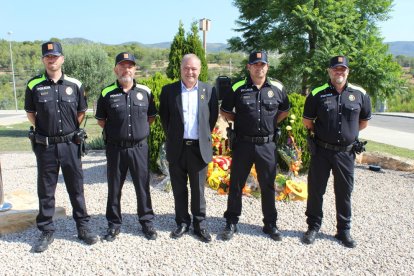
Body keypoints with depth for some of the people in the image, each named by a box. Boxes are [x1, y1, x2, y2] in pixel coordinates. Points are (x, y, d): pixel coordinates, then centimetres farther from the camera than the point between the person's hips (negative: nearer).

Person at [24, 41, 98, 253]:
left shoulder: (74, 85, 1)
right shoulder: (34, 85, -1)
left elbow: (81, 112, 11)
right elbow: (30, 112, 10)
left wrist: (70, 130, 7)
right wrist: (43, 129, 5)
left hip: (69, 144, 0)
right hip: (45, 146, 0)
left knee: (76, 188, 9)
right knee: (45, 191, 9)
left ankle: (83, 228, 22)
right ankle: (46, 231, 23)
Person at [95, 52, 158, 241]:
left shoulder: (145, 91, 2)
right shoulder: (107, 93, -1)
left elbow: (151, 117, 12)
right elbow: (100, 120, 9)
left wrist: (140, 130, 3)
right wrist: (114, 132, 2)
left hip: (139, 148, 1)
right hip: (115, 148, 0)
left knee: (143, 186, 9)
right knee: (114, 188, 10)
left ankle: (147, 222, 24)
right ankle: (114, 224, 26)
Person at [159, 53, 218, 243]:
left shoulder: (209, 90, 2)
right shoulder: (168, 90, 1)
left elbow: (213, 116, 9)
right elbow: (163, 116, 8)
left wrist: (205, 135, 5)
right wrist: (171, 137, 7)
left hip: (199, 148, 0)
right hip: (177, 148, 1)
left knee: (198, 190, 9)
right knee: (179, 190, 11)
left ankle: (200, 225, 24)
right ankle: (182, 223, 27)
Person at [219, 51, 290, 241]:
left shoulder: (277, 88, 2)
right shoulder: (237, 88, -3)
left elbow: (285, 110, 17)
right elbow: (224, 111, 9)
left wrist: (272, 123, 5)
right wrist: (240, 121, 1)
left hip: (267, 145, 1)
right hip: (243, 144, -1)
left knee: (268, 186, 11)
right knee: (236, 185, 8)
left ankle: (270, 224, 27)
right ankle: (231, 223, 23)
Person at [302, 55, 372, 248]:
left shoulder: (360, 94, 1)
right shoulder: (317, 94, -3)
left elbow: (364, 122, 14)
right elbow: (307, 121, 6)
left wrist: (349, 133, 10)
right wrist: (322, 133, 8)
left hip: (346, 152, 1)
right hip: (321, 151, -1)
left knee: (344, 192, 11)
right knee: (315, 190, 7)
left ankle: (344, 230, 26)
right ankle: (313, 227, 23)